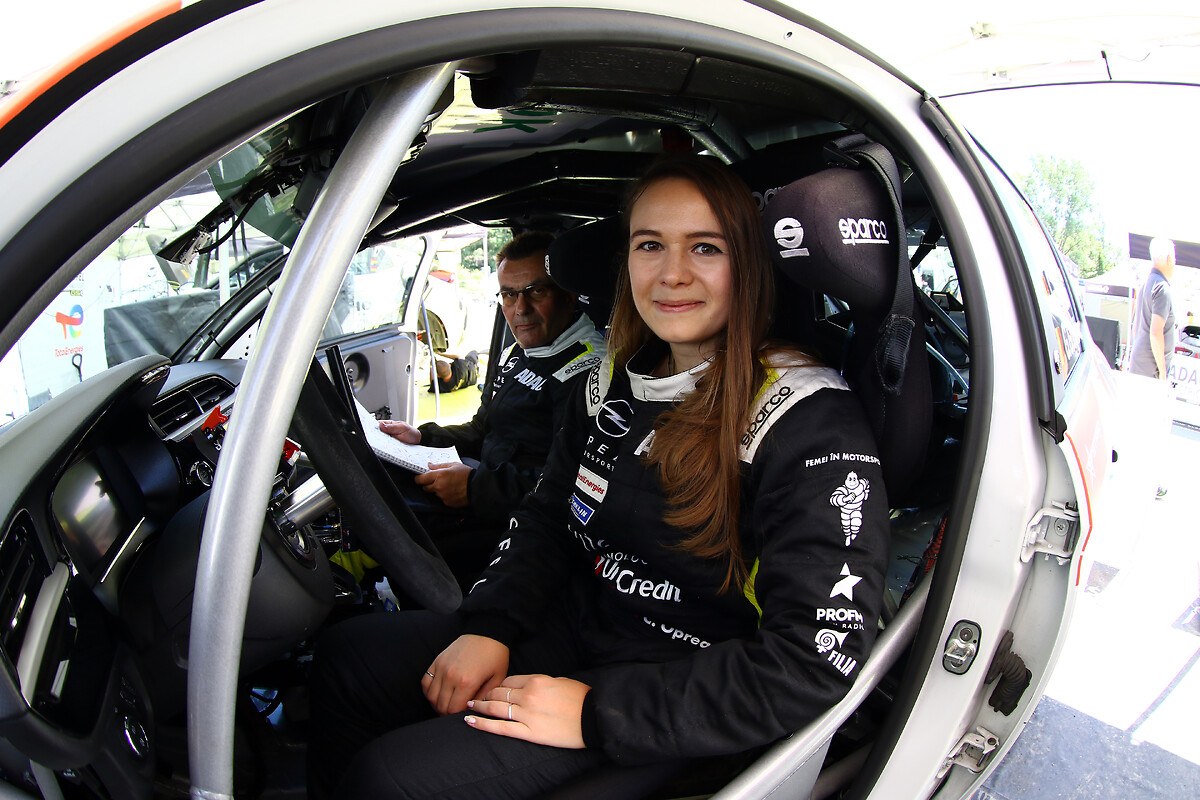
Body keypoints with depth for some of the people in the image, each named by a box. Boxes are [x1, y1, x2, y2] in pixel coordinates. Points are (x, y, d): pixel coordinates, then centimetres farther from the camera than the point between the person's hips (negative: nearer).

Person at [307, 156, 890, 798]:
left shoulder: (810, 421, -21)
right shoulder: (614, 381, 3)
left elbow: (819, 662, -25)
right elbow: (548, 515, 12)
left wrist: (599, 712, -24)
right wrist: (488, 626, -6)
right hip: (576, 626, 7)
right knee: (345, 655, 5)